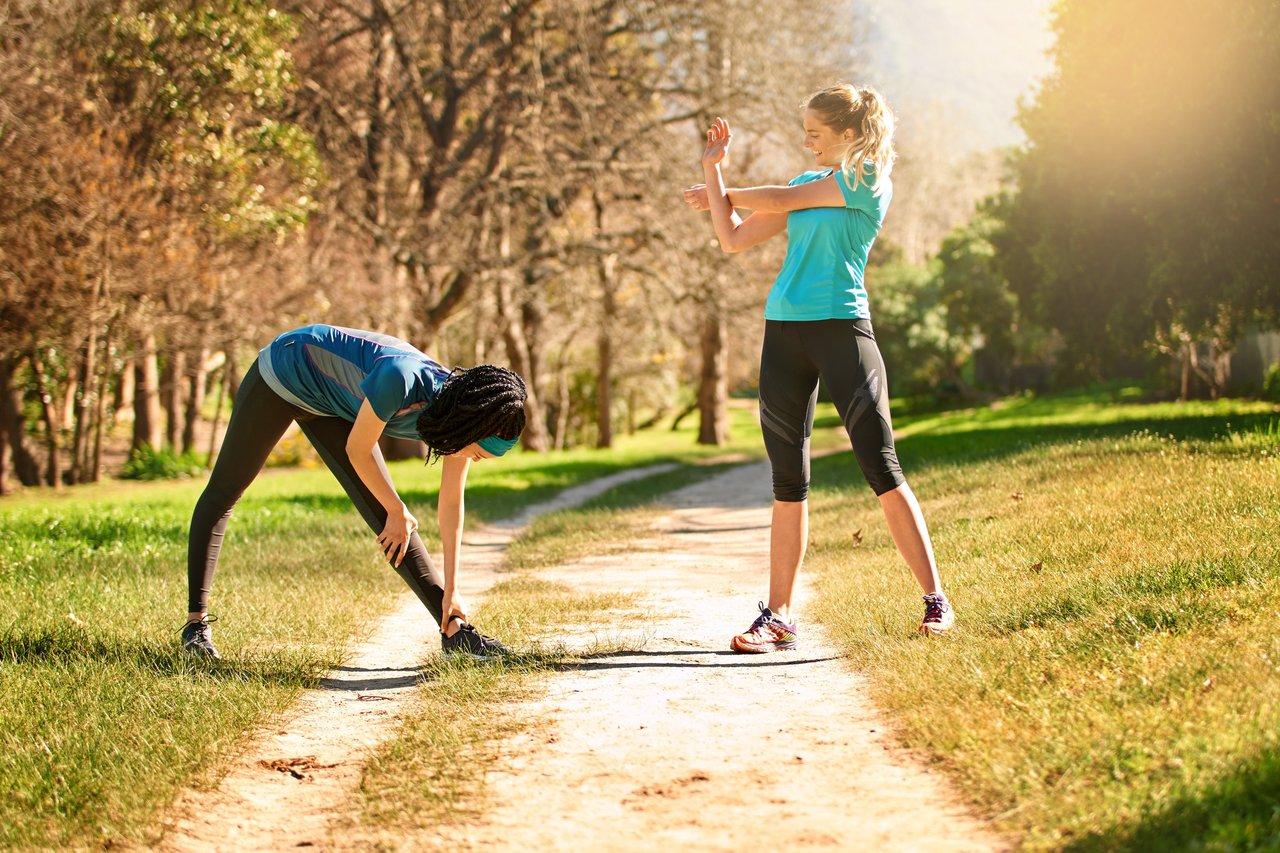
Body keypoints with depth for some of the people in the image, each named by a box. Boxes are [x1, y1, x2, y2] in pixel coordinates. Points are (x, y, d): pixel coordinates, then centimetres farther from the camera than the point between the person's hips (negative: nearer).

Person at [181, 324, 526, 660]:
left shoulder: (460, 412, -18)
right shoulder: (401, 380, -40)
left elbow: (452, 505, -9)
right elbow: (357, 451, -24)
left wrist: (451, 590, -8)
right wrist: (399, 513, -12)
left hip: (330, 408, 6)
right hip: (284, 373, -5)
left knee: (385, 514, -3)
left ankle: (454, 630, -4)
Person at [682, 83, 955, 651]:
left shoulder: (869, 179, -1)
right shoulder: (808, 182, 20)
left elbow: (779, 201, -1)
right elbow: (734, 240, 19)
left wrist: (724, 194, 16)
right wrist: (713, 169, 13)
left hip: (841, 325, -6)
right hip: (783, 329, 6)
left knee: (881, 467, -10)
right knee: (788, 480, 5)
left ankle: (936, 602, -5)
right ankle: (778, 617, 7)